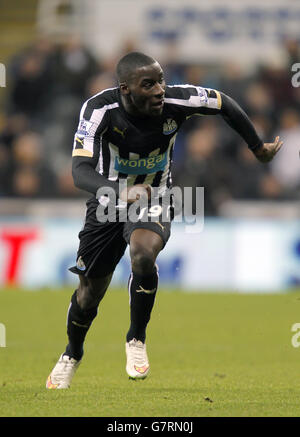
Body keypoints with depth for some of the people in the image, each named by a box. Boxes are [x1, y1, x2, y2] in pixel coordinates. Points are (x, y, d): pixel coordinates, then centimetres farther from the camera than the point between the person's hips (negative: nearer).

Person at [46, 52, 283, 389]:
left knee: (143, 254, -33)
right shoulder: (100, 108, -28)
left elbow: (224, 104, -2)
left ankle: (137, 340, -10)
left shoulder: (176, 101, -23)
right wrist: (122, 192, -56)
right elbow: (80, 170, -38)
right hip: (108, 205, 0)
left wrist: (258, 148, 10)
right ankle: (72, 354, 42)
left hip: (154, 204, 0)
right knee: (89, 295, 8)